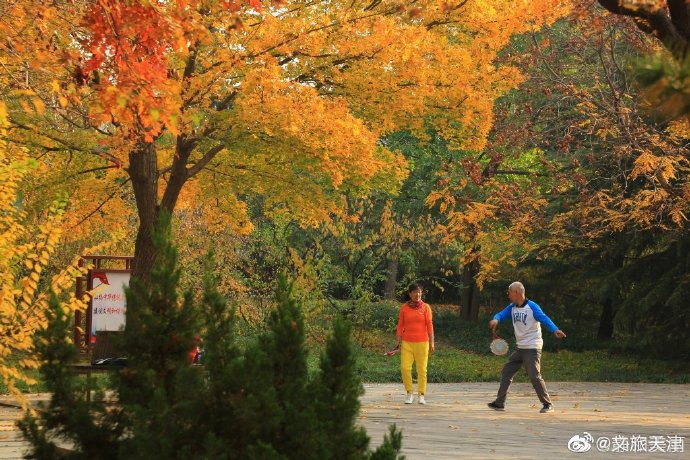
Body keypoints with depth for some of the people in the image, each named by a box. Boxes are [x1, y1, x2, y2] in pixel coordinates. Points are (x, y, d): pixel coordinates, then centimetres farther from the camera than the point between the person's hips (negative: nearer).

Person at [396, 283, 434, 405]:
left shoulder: (426, 307, 1)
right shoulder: (404, 308, 5)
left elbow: (429, 325, 0)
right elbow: (400, 325, 7)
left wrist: (431, 342, -6)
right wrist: (399, 341, 3)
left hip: (422, 343, -1)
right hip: (407, 343, 1)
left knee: (422, 369, 1)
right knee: (405, 368, -8)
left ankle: (421, 396, 11)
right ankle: (409, 393, 7)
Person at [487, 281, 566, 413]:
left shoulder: (532, 307, -13)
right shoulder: (512, 307, 9)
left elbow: (544, 319, -25)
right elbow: (501, 314, 0)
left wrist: (555, 330, -42)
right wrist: (496, 319, -25)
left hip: (532, 348, -8)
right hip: (520, 348, 8)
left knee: (534, 376, -15)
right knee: (506, 372, 11)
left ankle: (548, 404, -5)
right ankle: (499, 403, 19)